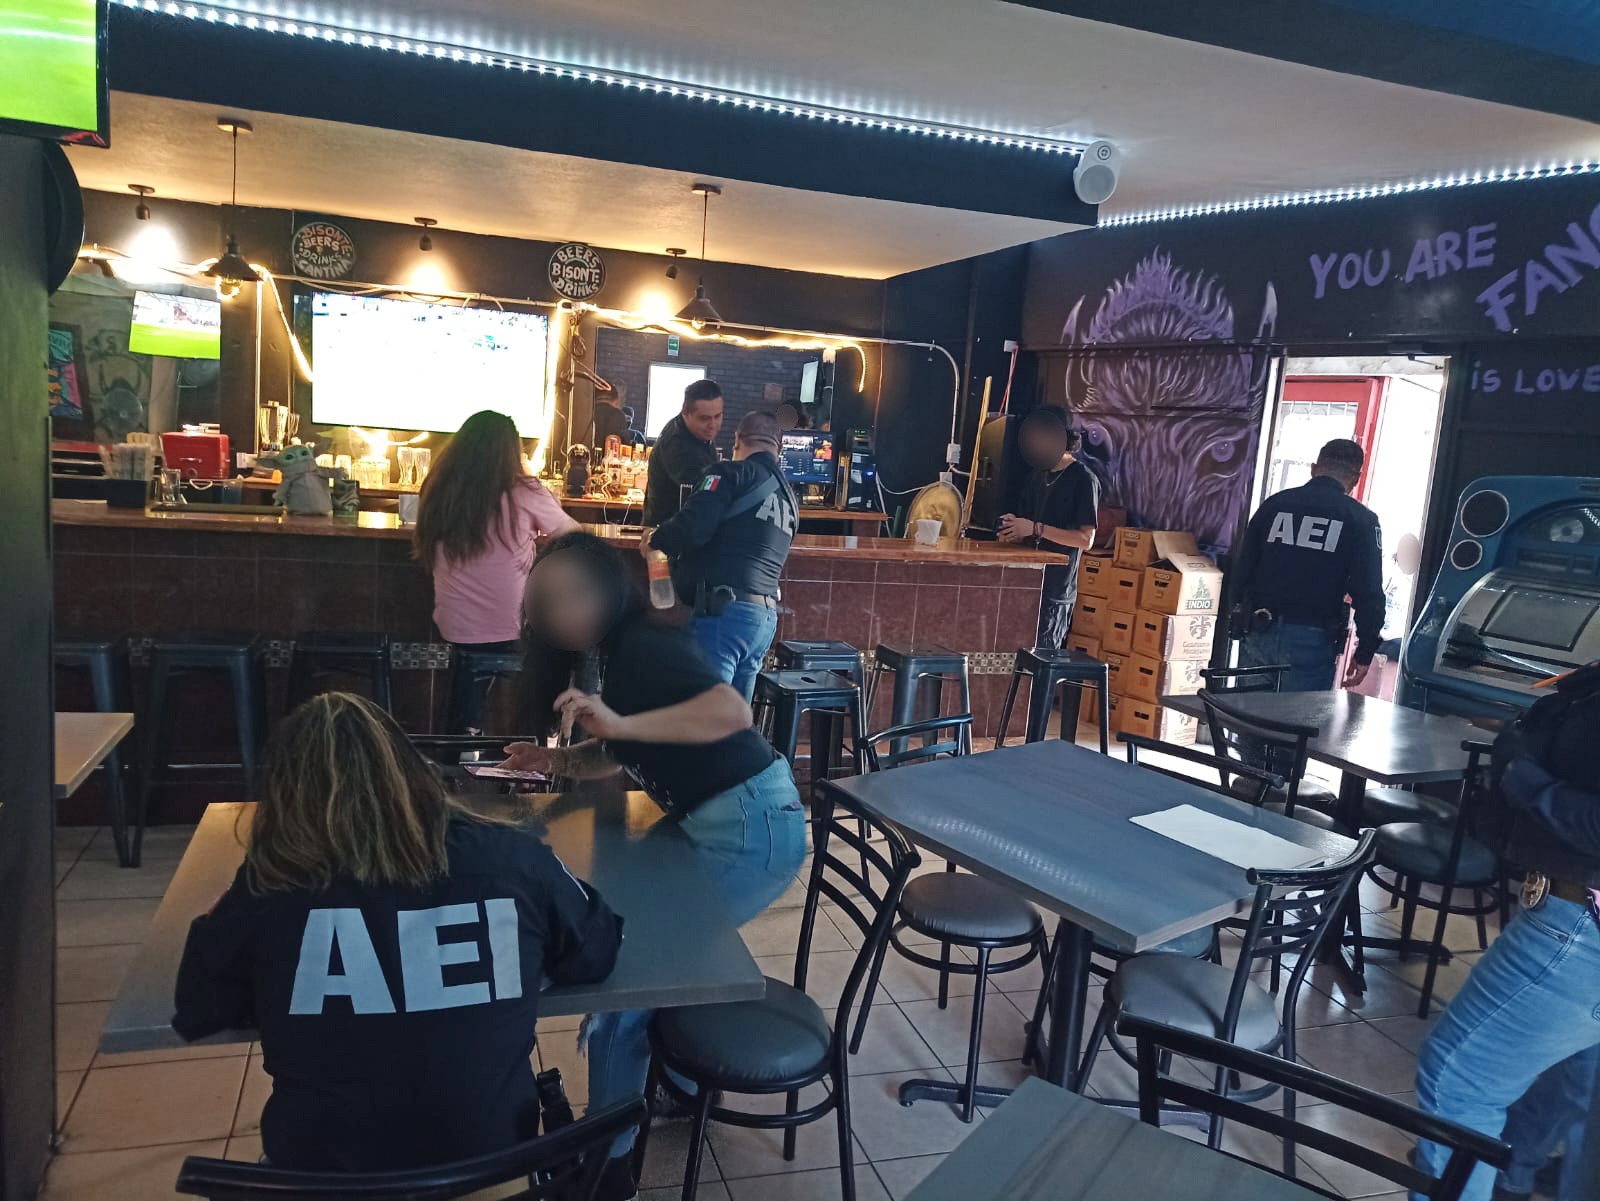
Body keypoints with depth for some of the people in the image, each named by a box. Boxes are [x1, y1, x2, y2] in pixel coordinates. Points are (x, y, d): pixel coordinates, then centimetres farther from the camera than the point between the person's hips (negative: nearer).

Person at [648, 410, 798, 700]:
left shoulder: (732, 474, -4)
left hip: (724, 612, -8)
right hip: (765, 619, 9)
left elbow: (691, 528, -16)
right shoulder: (789, 499, 21)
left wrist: (655, 541, 3)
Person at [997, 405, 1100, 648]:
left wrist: (1036, 529, -19)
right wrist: (1014, 530, 0)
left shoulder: (1083, 480, -9)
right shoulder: (1038, 475, 14)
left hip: (1056, 590, -7)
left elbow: (1086, 539, -15)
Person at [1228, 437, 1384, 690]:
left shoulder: (1274, 504, 8)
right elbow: (1368, 592, -4)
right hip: (1312, 641, -3)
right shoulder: (1361, 520, 0)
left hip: (1258, 634, 3)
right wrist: (1365, 652, 4)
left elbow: (1242, 571, 10)